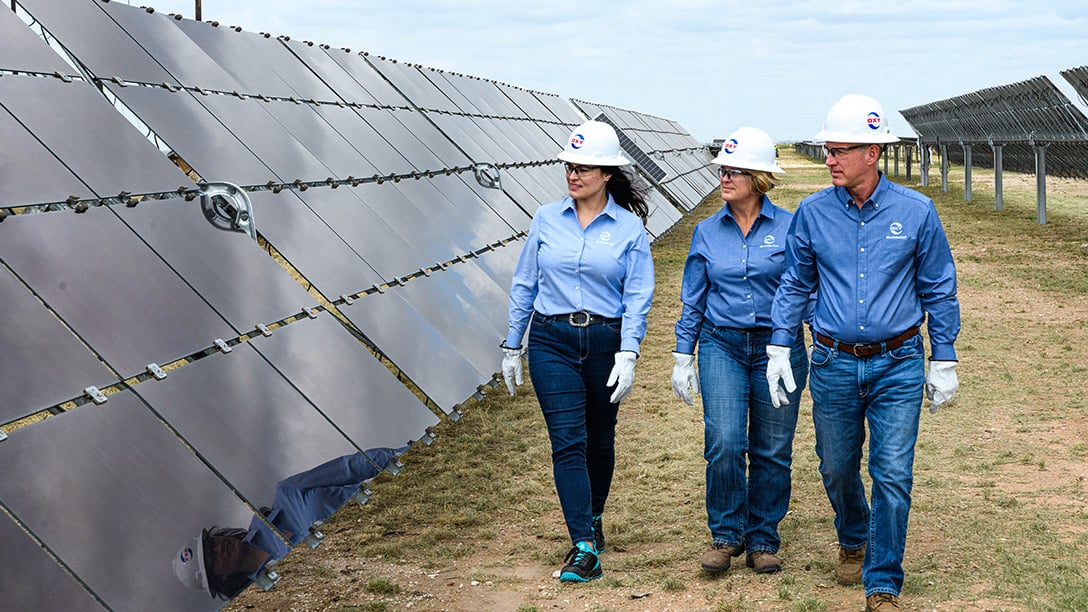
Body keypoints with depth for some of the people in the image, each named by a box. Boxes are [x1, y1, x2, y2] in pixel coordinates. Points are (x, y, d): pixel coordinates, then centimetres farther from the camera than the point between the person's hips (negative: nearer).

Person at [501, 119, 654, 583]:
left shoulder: (630, 227, -2)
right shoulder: (546, 219, 3)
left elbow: (637, 296, -5)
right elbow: (524, 284, 8)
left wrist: (627, 355, -15)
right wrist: (511, 347, 8)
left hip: (606, 341, 0)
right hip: (552, 341, 0)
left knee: (599, 440, 14)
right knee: (568, 441, -9)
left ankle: (593, 517, 38)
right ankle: (584, 547, -10)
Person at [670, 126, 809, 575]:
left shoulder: (788, 228, -2)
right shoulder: (707, 232, 5)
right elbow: (693, 300, 11)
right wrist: (683, 358, 9)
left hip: (778, 348, -1)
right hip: (722, 346, 1)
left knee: (771, 452, 4)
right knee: (723, 443, -12)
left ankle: (763, 541, 18)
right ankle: (725, 535, 5)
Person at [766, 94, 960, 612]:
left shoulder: (915, 212, -4)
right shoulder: (812, 213, -1)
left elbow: (938, 290, 4)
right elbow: (795, 284, 10)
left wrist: (943, 360, 4)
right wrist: (780, 347, 3)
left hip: (898, 365, -2)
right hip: (833, 364, 2)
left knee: (892, 476, -5)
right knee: (837, 470, 13)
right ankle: (853, 541, 42)